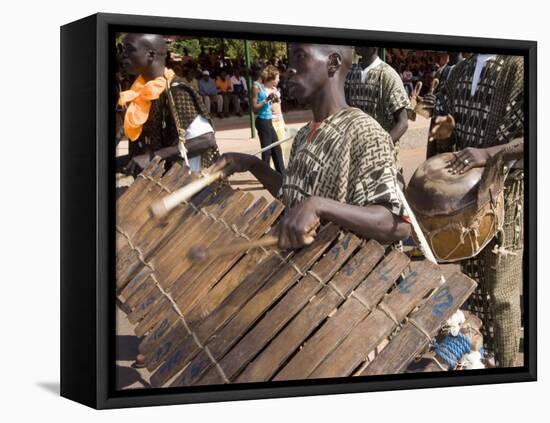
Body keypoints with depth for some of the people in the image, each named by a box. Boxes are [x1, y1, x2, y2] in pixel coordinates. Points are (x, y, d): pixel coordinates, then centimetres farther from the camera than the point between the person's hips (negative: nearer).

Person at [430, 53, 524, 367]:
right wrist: (444, 134, -6)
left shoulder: (521, 68, -11)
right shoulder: (458, 73, 10)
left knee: (499, 292, 0)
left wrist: (488, 153, -31)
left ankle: (503, 366, 13)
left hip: (505, 195, -6)